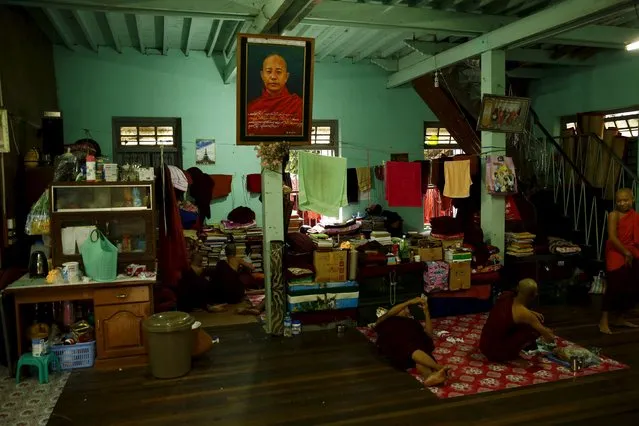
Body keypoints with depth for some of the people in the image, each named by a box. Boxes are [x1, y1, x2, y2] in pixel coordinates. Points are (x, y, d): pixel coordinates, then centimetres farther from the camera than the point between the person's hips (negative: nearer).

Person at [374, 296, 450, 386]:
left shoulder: (412, 323, 39)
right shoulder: (384, 321, 36)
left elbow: (429, 334, 21)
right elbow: (389, 313, 11)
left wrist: (426, 311, 19)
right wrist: (411, 302, 12)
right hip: (393, 344, -3)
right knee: (412, 349, -36)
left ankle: (430, 376, -64)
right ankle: (439, 368, -56)